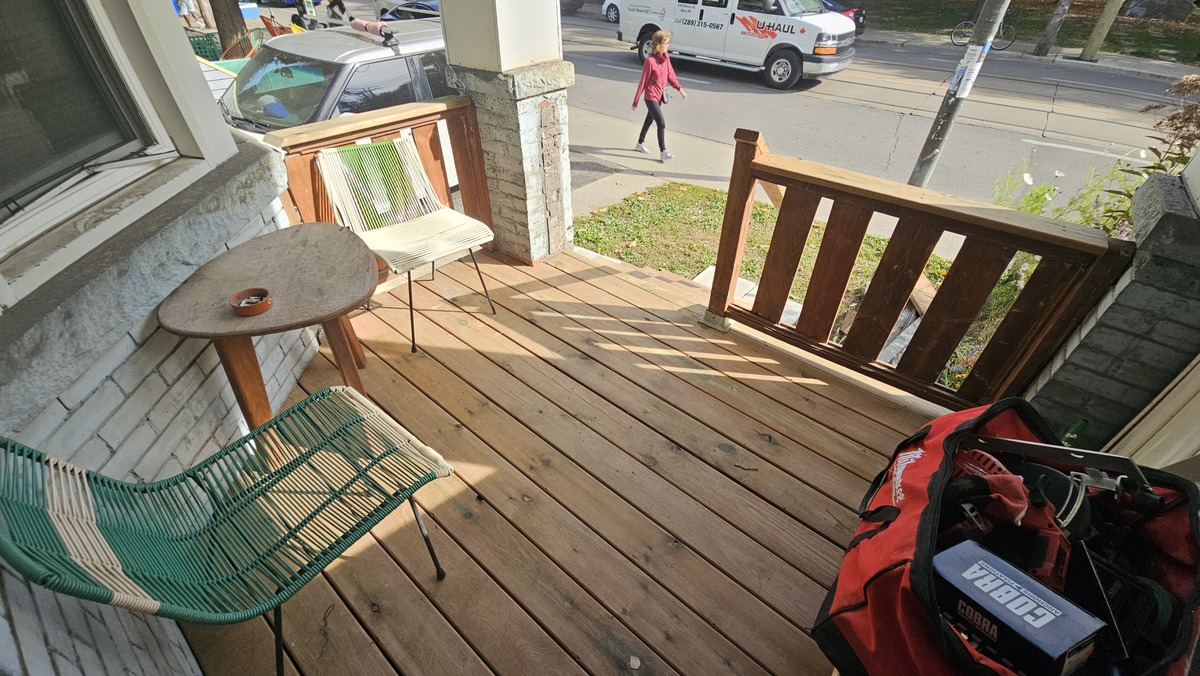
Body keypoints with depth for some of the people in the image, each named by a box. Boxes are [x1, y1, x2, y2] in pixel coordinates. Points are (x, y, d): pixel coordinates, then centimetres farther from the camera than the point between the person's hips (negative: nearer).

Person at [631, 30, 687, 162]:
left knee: (649, 120, 20)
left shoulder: (666, 58, 3)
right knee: (661, 123, -13)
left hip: (659, 96, 8)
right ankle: (663, 152, -7)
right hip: (651, 97, -8)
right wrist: (635, 102, -11)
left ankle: (640, 144, 37)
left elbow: (670, 75, 11)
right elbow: (643, 82, -14)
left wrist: (680, 89, -2)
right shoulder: (650, 61, -18)